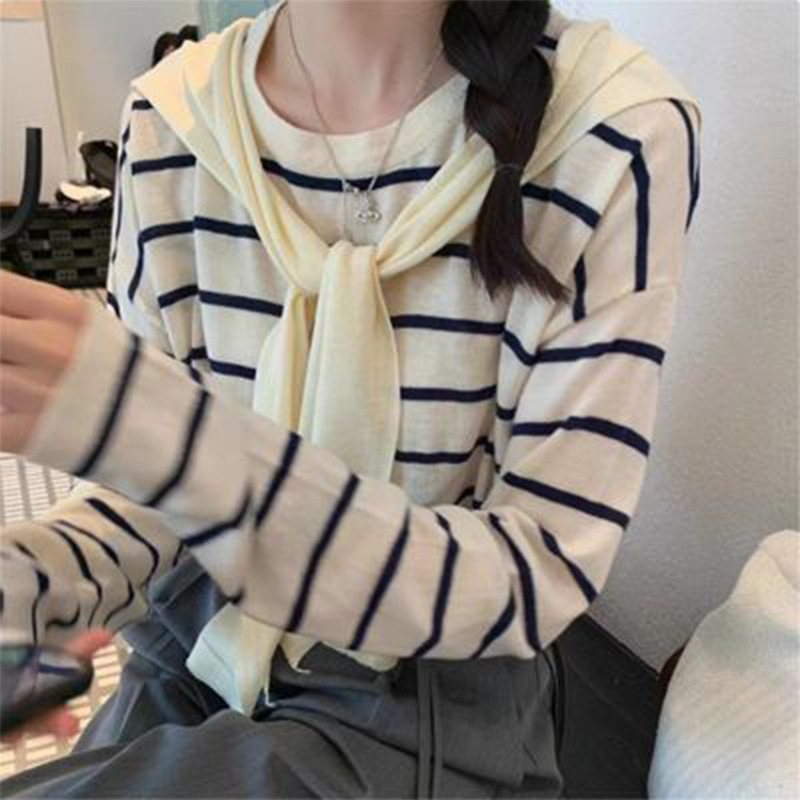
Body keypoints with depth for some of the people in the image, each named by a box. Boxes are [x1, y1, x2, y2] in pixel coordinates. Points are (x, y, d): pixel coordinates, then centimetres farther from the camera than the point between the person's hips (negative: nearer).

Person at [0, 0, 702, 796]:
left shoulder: (615, 135, -20)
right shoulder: (170, 117, -8)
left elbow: (539, 576, -21)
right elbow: (153, 488, -3)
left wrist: (173, 435, -35)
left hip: (426, 702, -3)